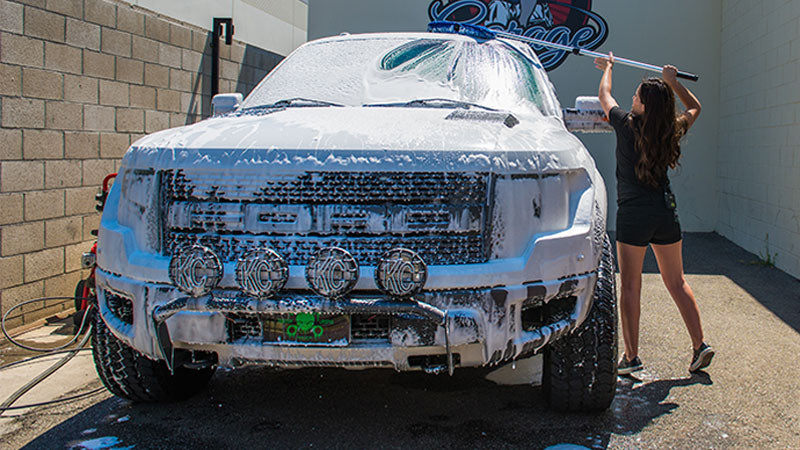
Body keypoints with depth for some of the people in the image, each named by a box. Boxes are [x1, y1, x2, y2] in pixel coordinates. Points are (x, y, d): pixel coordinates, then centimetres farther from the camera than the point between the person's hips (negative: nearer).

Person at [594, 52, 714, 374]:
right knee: (677, 283, 14)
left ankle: (631, 357, 5)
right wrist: (673, 83, 19)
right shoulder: (672, 131, 1)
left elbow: (604, 95, 13)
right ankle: (700, 345, 14)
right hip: (666, 212, 4)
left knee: (630, 287, 2)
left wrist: (607, 67, 29)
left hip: (633, 215, -4)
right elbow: (694, 107, 25)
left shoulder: (626, 125, -7)